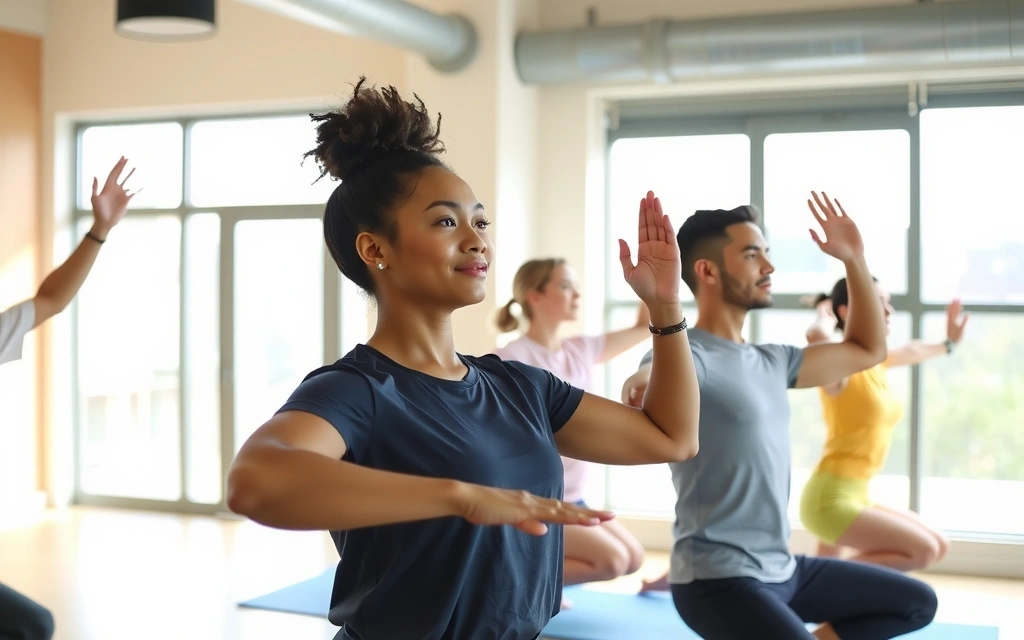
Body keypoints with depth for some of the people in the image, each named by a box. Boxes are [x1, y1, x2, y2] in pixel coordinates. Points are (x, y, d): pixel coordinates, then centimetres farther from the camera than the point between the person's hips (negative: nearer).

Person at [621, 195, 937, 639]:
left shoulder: (772, 362, 10)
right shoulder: (686, 357, -17)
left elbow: (868, 349, 22)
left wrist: (854, 259, 13)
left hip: (782, 568, 9)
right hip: (719, 579, -9)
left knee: (917, 603, 20)